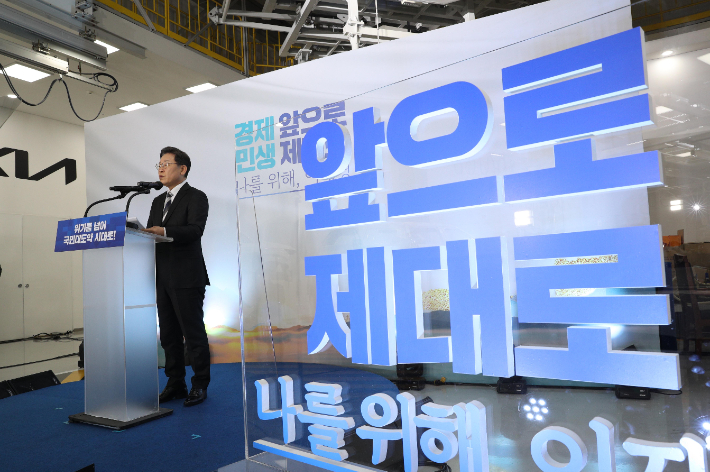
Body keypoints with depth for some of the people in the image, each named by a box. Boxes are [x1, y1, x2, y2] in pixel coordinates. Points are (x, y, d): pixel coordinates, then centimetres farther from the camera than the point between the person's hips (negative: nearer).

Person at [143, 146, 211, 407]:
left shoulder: (196, 197, -4)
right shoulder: (158, 202, 20)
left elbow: (195, 230, -19)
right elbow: (151, 234, 16)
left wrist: (164, 231, -31)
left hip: (187, 277, -8)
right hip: (163, 278, 8)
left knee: (193, 333, -1)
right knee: (169, 334, 12)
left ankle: (200, 385, 11)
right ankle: (175, 384, 24)